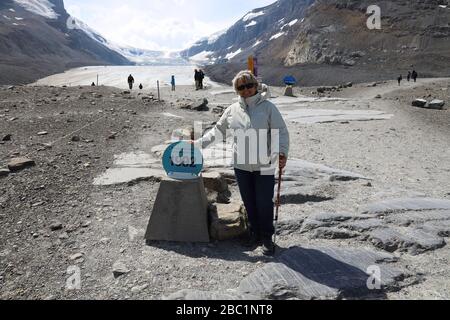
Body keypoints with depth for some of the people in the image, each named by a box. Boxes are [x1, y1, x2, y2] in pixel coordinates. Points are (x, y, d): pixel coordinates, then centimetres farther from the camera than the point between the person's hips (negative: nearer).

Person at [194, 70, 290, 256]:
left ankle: (267, 237, 22)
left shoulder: (267, 107, -4)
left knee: (264, 203, 3)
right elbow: (217, 131, 14)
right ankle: (254, 232, 33)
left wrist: (282, 152, -22)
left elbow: (281, 132, -6)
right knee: (249, 202, 13)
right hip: (241, 165, 3)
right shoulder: (232, 110, 6)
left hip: (264, 166, -3)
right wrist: (198, 143, 8)